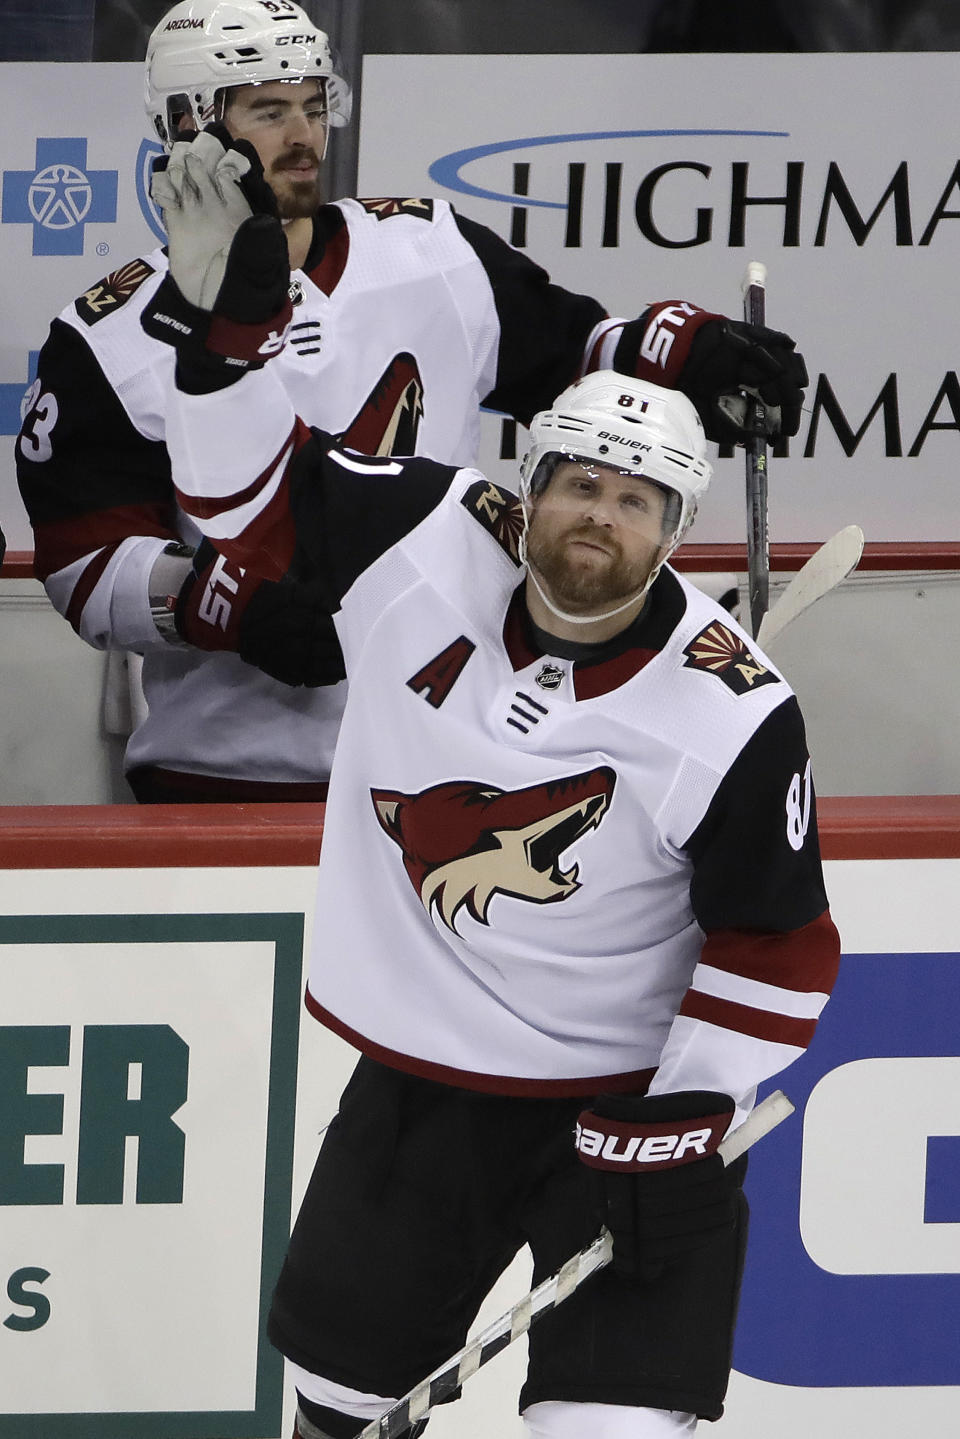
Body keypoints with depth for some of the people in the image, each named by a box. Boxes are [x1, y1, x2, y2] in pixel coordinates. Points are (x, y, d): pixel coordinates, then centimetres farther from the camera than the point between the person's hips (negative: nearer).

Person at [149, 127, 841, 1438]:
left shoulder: (731, 718, -20)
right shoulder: (425, 545, -11)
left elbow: (780, 952, -14)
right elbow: (252, 492, -5)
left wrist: (685, 1131, -17)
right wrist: (229, 325, -21)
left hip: (625, 1098, -4)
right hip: (413, 1083, 4)